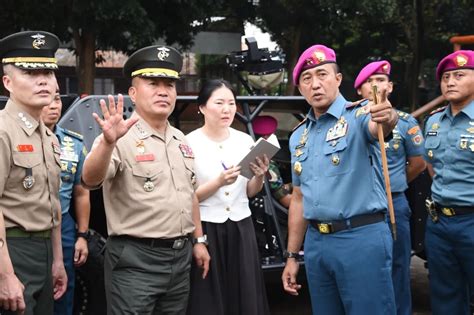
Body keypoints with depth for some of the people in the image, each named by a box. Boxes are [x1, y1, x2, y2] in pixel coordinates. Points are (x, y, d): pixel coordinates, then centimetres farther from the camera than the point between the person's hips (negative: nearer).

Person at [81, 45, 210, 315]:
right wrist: (108, 142, -46)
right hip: (136, 260, -7)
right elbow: (90, 181, -30)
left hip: (180, 256, 7)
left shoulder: (181, 140, 11)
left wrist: (199, 240, 16)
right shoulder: (123, 139, -13)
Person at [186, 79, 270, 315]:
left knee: (246, 296, 10)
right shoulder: (190, 143, -9)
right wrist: (219, 182, -23)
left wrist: (259, 177, -9)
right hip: (205, 229, -4)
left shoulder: (245, 140, 5)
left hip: (241, 228, 4)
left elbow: (249, 192, 11)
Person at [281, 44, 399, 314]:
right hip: (316, 242, 6)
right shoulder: (299, 136, 13)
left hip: (362, 238, -6)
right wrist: (292, 256, 15)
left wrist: (387, 116, -54)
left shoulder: (359, 115, -5)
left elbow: (378, 125, -31)